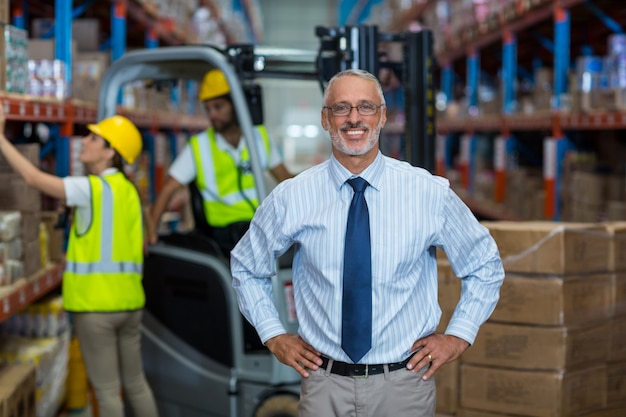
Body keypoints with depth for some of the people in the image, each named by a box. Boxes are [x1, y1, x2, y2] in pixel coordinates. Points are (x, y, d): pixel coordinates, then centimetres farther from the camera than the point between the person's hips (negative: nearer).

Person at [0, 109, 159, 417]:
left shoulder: (93, 188, -13)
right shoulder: (128, 190, 9)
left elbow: (33, 177, -14)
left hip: (95, 304, -7)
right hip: (128, 301, 7)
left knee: (107, 390, 2)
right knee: (135, 381, 18)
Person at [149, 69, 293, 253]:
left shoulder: (260, 137, 12)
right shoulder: (198, 147, 3)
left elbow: (284, 178, 18)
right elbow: (167, 190, 1)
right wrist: (150, 231, -11)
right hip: (226, 234, -3)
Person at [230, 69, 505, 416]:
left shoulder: (430, 193, -5)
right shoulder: (290, 198, -4)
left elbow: (485, 266, 9)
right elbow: (246, 268, 13)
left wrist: (458, 336, 2)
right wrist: (273, 335, 5)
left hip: (405, 386, 0)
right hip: (324, 384, 0)